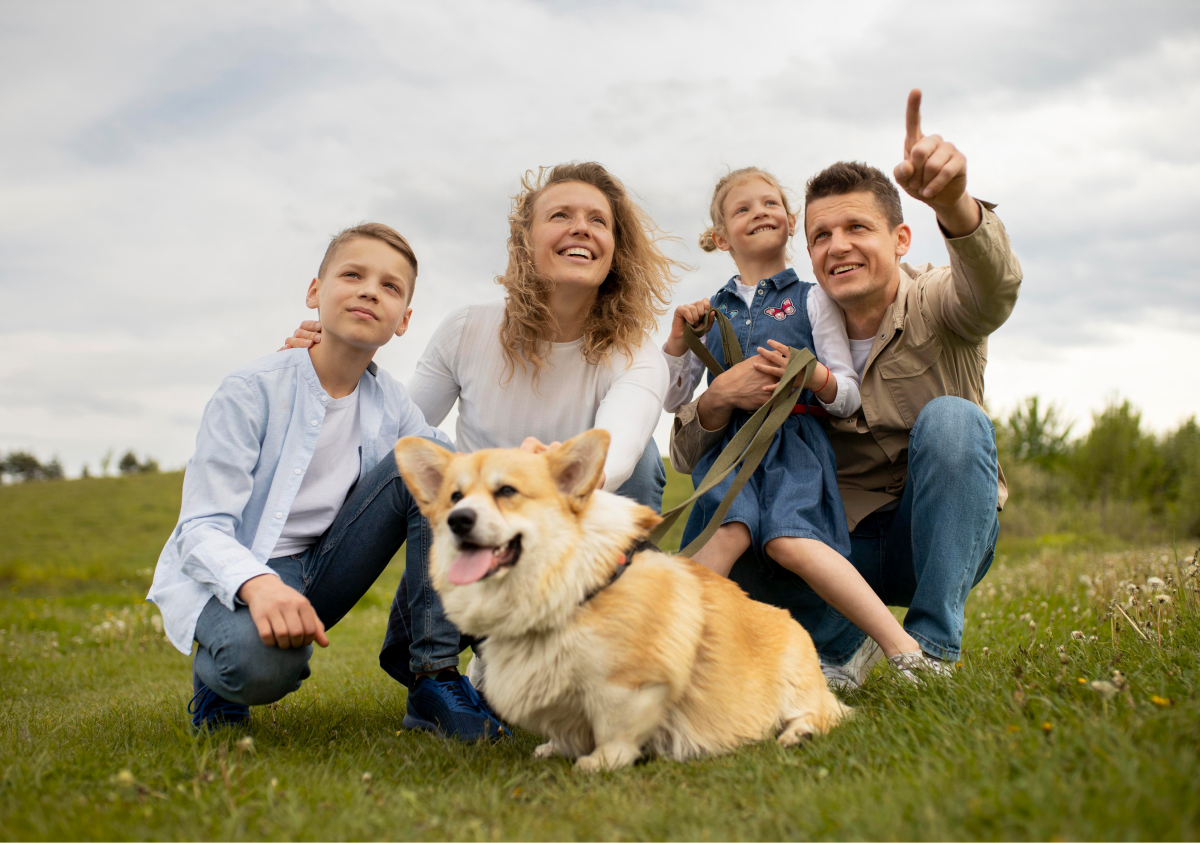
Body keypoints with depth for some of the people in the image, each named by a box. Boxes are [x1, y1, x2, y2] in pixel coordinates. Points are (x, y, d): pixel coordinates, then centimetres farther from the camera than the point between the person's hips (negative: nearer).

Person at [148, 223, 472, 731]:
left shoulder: (389, 403, 2)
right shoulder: (252, 391, -14)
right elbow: (202, 529, -19)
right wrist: (259, 584, -41)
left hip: (318, 573, 5)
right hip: (231, 576, -5)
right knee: (263, 662, -41)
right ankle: (219, 675, 1)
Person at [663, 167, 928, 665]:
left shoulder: (812, 300, 11)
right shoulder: (711, 311, 18)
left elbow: (849, 397, 7)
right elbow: (673, 400, 19)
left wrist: (808, 372, -13)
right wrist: (677, 340, 5)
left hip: (793, 441, -2)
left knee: (789, 540, -29)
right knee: (729, 530, -30)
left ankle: (902, 646, -26)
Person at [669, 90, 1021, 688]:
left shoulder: (936, 307, -10)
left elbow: (994, 287, -38)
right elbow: (687, 456, -7)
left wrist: (953, 202, -60)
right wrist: (719, 397, -31)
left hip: (947, 534, -1)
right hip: (847, 546, 2)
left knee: (950, 418, -30)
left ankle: (932, 642, -17)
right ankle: (843, 639, 3)